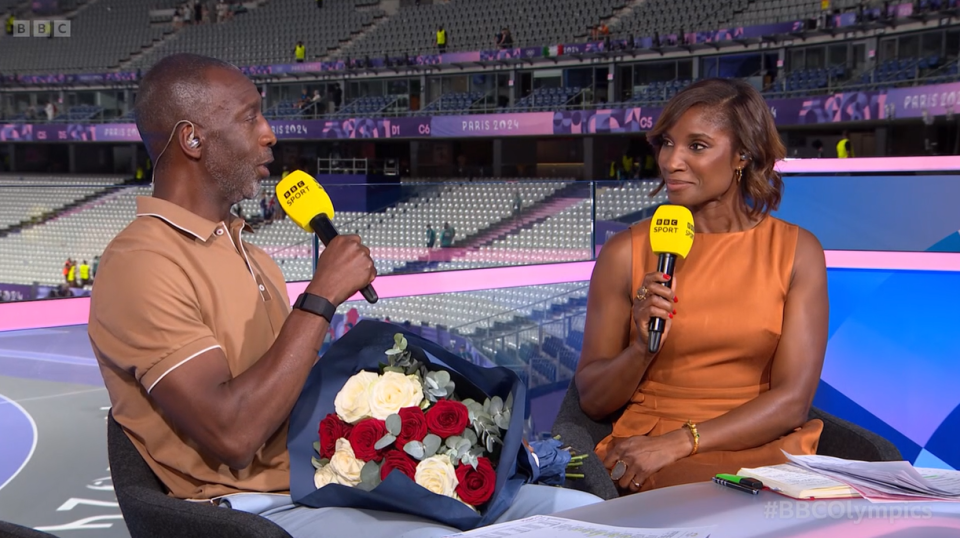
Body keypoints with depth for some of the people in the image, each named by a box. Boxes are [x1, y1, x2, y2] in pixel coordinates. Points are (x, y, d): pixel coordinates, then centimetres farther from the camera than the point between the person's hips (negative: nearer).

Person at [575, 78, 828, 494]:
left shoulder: (796, 251, 4)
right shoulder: (626, 252, 2)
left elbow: (792, 401, -4)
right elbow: (593, 401, 5)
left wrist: (677, 443, -14)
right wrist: (642, 348, -15)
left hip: (763, 448, 2)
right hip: (646, 451, -1)